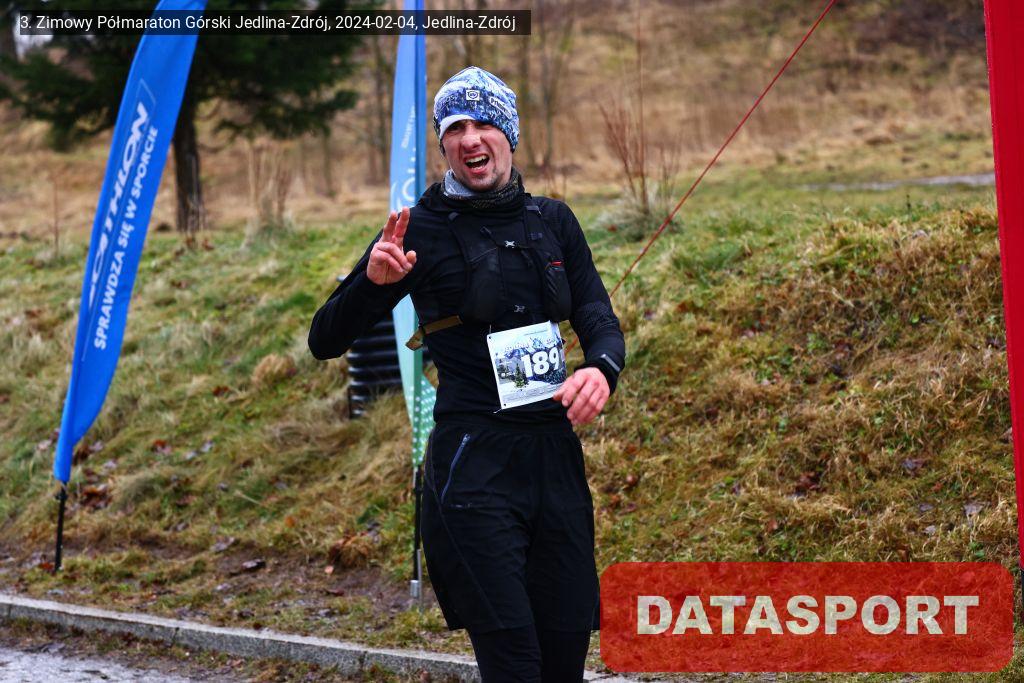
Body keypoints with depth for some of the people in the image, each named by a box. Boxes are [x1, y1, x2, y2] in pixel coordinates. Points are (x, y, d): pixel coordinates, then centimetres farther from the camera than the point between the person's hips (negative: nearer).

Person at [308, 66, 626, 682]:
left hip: (556, 453, 4)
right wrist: (373, 279, -20)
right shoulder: (422, 229, -1)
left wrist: (601, 370, -11)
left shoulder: (553, 220, 12)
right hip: (472, 463, -4)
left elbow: (601, 322, 12)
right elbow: (325, 341, 0)